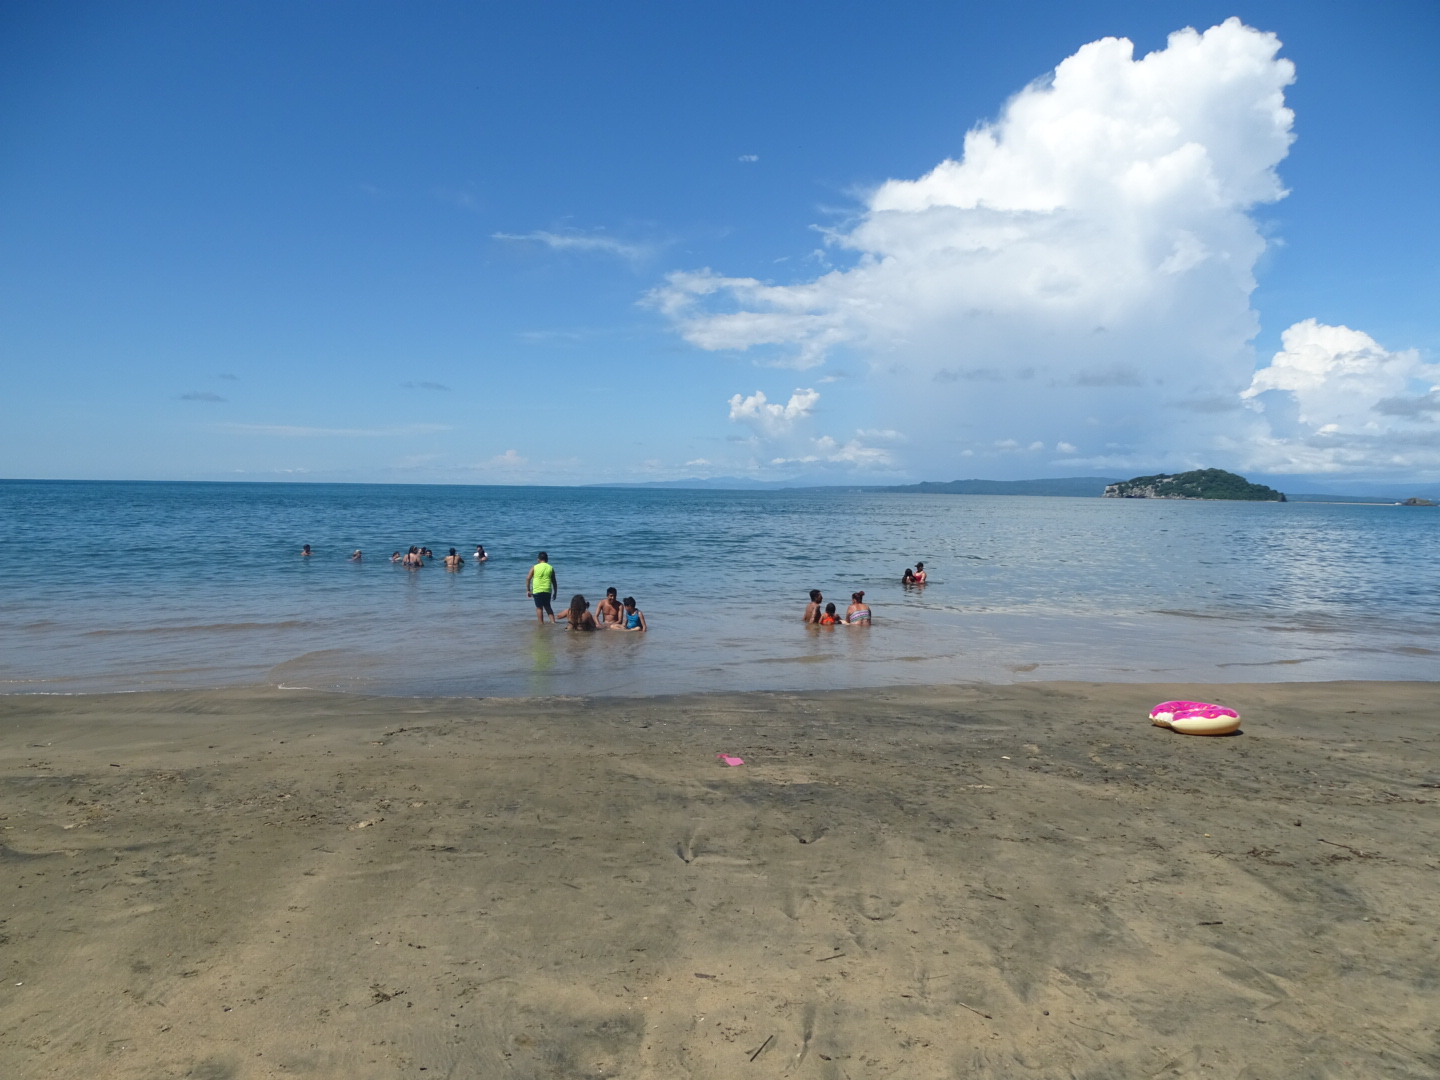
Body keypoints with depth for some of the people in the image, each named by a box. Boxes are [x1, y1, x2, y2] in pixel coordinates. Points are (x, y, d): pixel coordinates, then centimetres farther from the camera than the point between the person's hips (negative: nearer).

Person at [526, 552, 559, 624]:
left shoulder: (535, 567, 2)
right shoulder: (550, 568, 6)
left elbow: (528, 578, -2)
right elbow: (554, 581, 8)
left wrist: (528, 590, 4)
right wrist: (555, 592, 17)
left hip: (537, 590, -2)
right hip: (547, 590, 2)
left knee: (539, 607, 5)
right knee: (547, 606, 19)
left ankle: (541, 623, 4)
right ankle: (553, 621, 11)